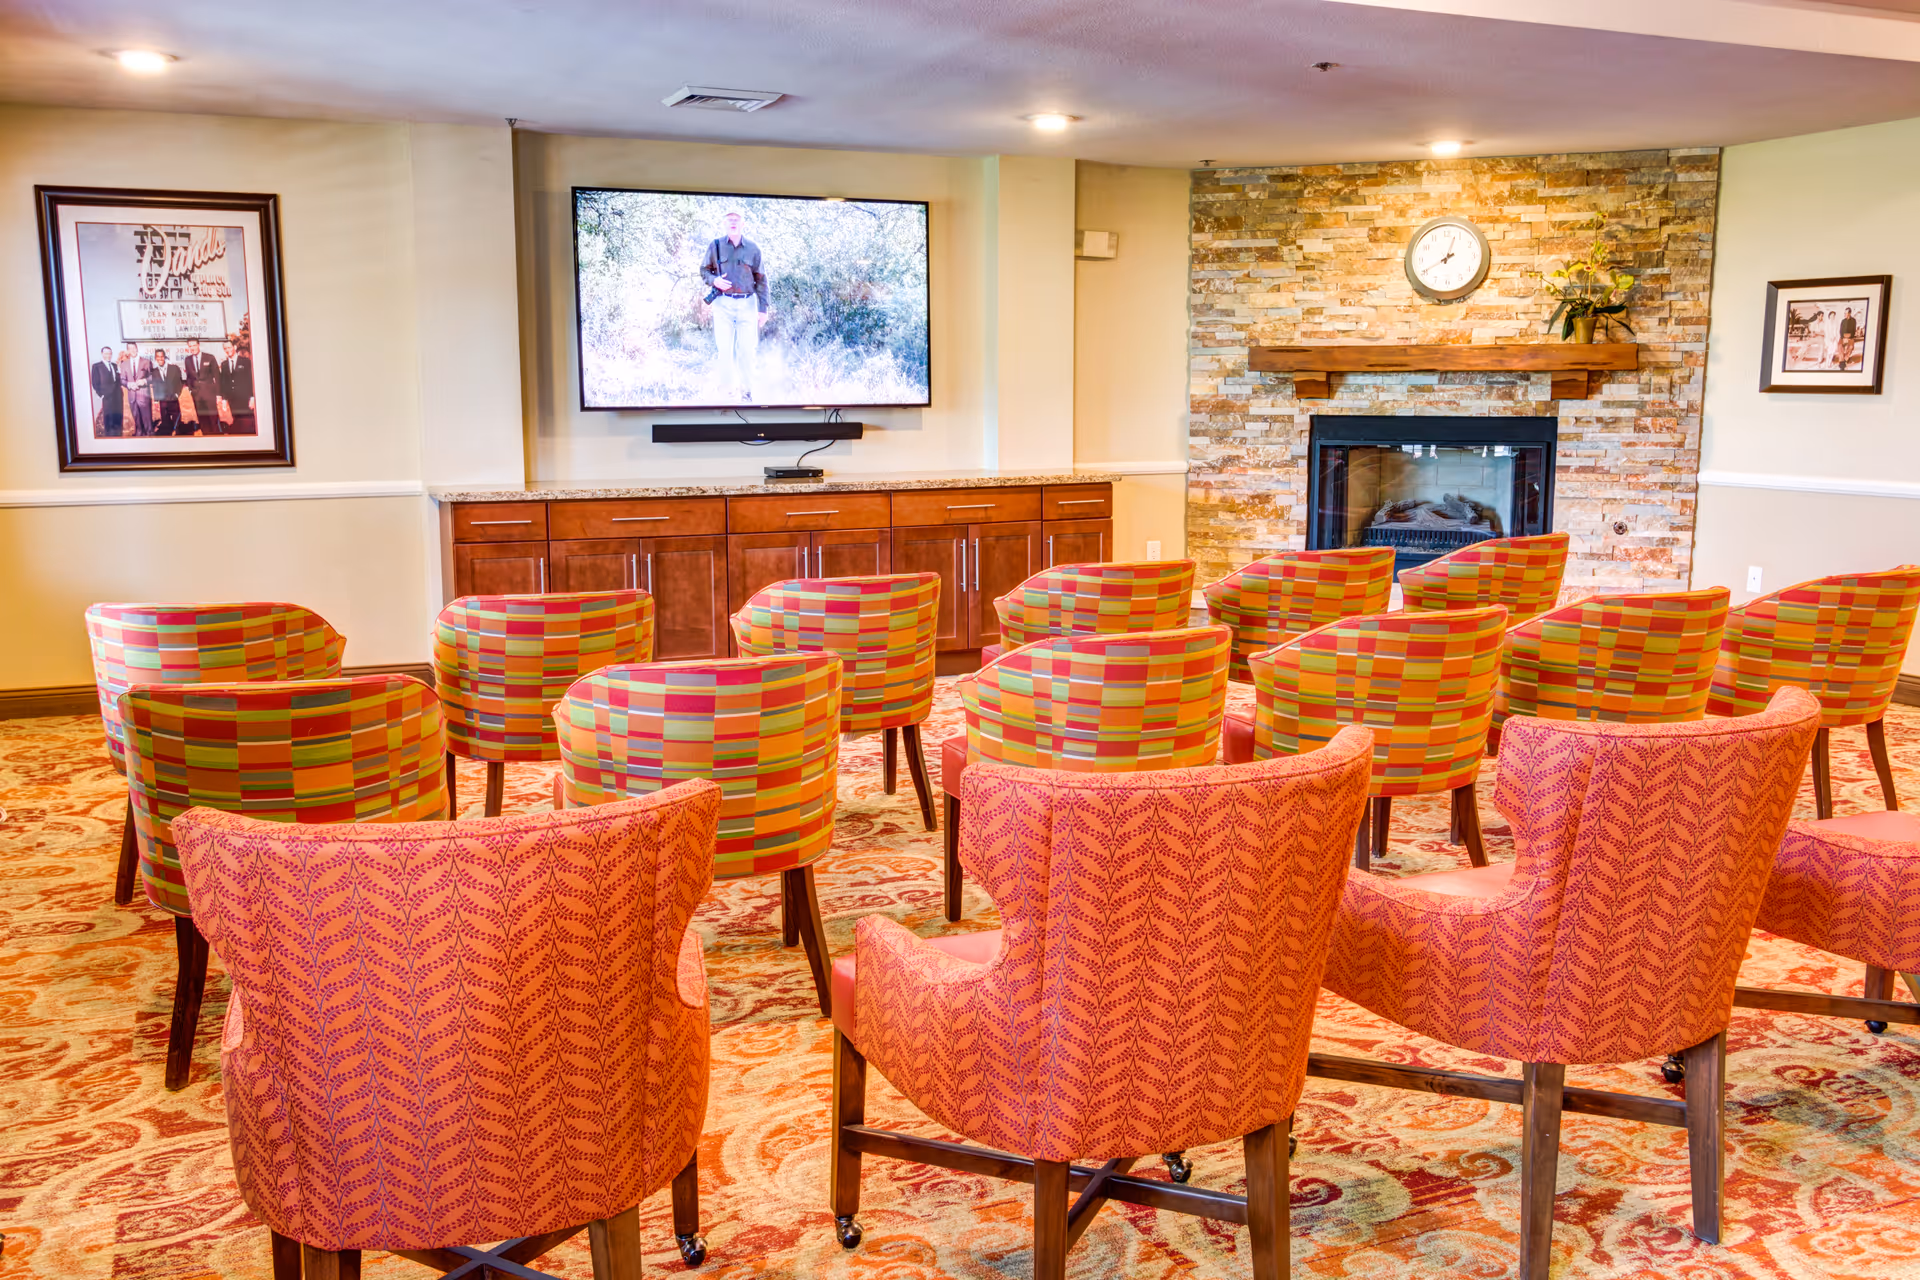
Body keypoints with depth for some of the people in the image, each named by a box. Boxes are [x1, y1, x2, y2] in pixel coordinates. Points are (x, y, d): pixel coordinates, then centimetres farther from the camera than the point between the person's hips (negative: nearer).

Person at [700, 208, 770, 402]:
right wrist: (714, 280, -10)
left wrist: (763, 308, 3)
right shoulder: (716, 245, 3)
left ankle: (746, 392, 11)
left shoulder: (753, 248, 4)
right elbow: (704, 270, 12)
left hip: (747, 304, 0)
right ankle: (727, 391, 7)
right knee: (724, 349, -4)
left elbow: (761, 280, 8)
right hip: (723, 303, 0)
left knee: (747, 350, 0)